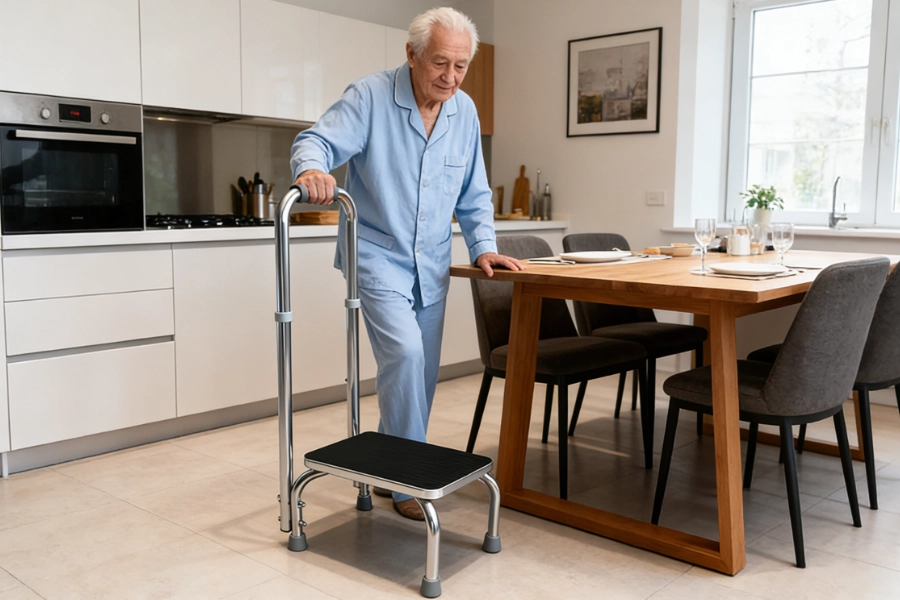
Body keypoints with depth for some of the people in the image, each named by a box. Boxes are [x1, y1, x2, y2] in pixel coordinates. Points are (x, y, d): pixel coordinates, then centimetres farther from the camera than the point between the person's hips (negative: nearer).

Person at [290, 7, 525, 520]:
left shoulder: (465, 111, 5)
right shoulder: (369, 97, -11)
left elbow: (474, 194, 11)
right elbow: (317, 142, -21)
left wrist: (483, 246, 0)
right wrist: (312, 168, -44)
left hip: (432, 266, 6)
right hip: (379, 256, -5)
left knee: (422, 375, 9)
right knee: (405, 353, -20)